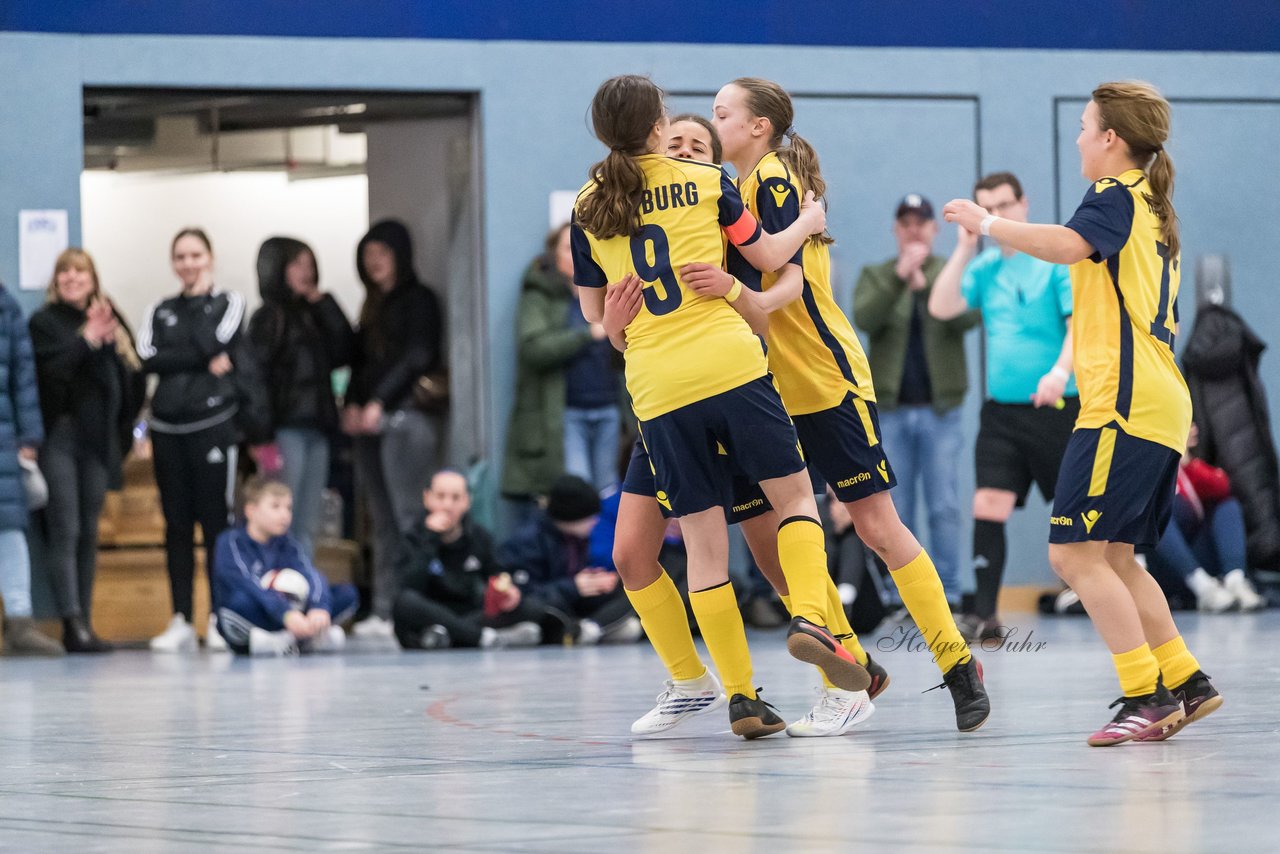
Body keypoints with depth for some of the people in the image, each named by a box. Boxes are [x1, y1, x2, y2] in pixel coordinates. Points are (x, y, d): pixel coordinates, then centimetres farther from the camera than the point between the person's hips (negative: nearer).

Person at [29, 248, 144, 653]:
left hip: (98, 438, 5)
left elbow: (134, 377, 11)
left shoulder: (112, 322, 14)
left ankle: (85, 623, 10)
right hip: (60, 435, -5)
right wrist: (87, 341, -19)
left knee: (89, 532, 7)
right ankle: (72, 623, -17)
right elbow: (50, 371, -14)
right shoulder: (44, 322, 1)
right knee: (66, 530, -11)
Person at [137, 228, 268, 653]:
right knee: (176, 525, 3)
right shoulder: (160, 312, 16)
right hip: (168, 426, 3)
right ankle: (181, 622, 5)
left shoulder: (229, 303, 8)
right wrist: (204, 362, -9)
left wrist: (200, 297, 2)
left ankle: (220, 619, -3)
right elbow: (149, 357, -3)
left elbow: (214, 341, -11)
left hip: (213, 422, -3)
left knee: (216, 520, -6)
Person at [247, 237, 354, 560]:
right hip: (286, 431, -6)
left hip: (317, 428, 6)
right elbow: (257, 376, -9)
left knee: (307, 525, 8)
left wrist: (325, 304, 2)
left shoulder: (315, 314, 16)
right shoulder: (268, 318, -3)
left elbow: (343, 354, 3)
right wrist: (263, 438, -16)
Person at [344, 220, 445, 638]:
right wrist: (352, 404, 4)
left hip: (406, 414, -7)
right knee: (383, 521, 2)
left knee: (406, 515, -13)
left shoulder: (419, 300, 1)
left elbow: (417, 357, -9)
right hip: (369, 422, 7)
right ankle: (383, 610, -1)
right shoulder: (374, 307, 23)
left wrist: (379, 402, -16)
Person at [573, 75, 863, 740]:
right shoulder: (705, 180, 4)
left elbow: (594, 311, 17)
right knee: (794, 494, 12)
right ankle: (810, 619, -13)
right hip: (731, 365, -2)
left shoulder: (589, 208, 9)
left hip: (657, 388, 2)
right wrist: (808, 223, 34)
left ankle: (739, 695, 3)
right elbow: (769, 257, 15)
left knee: (704, 546, 6)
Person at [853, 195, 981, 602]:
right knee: (895, 511, 3)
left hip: (939, 409, -1)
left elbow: (969, 316, -12)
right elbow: (864, 318, -10)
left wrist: (925, 284, -24)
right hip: (890, 410, 1)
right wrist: (899, 277, -22)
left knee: (944, 508, -3)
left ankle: (948, 596, 1)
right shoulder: (875, 276, 9)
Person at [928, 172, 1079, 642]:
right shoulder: (985, 267, 12)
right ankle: (984, 616, -7)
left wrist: (1060, 371, -31)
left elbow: (1079, 323, -14)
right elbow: (941, 307, 1)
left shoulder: (1058, 258, -6)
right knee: (989, 505, -7)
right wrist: (964, 248, -2)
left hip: (1055, 407, -5)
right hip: (1002, 410, 5)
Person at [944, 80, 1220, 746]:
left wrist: (987, 223, -19)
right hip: (1159, 406, 10)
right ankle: (1185, 683, 12)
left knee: (1075, 553, -12)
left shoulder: (1115, 197, -7)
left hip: (1123, 403, -10)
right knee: (1114, 558, 14)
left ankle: (1146, 696, -15)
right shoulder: (1152, 210, 22)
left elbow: (1067, 245, -28)